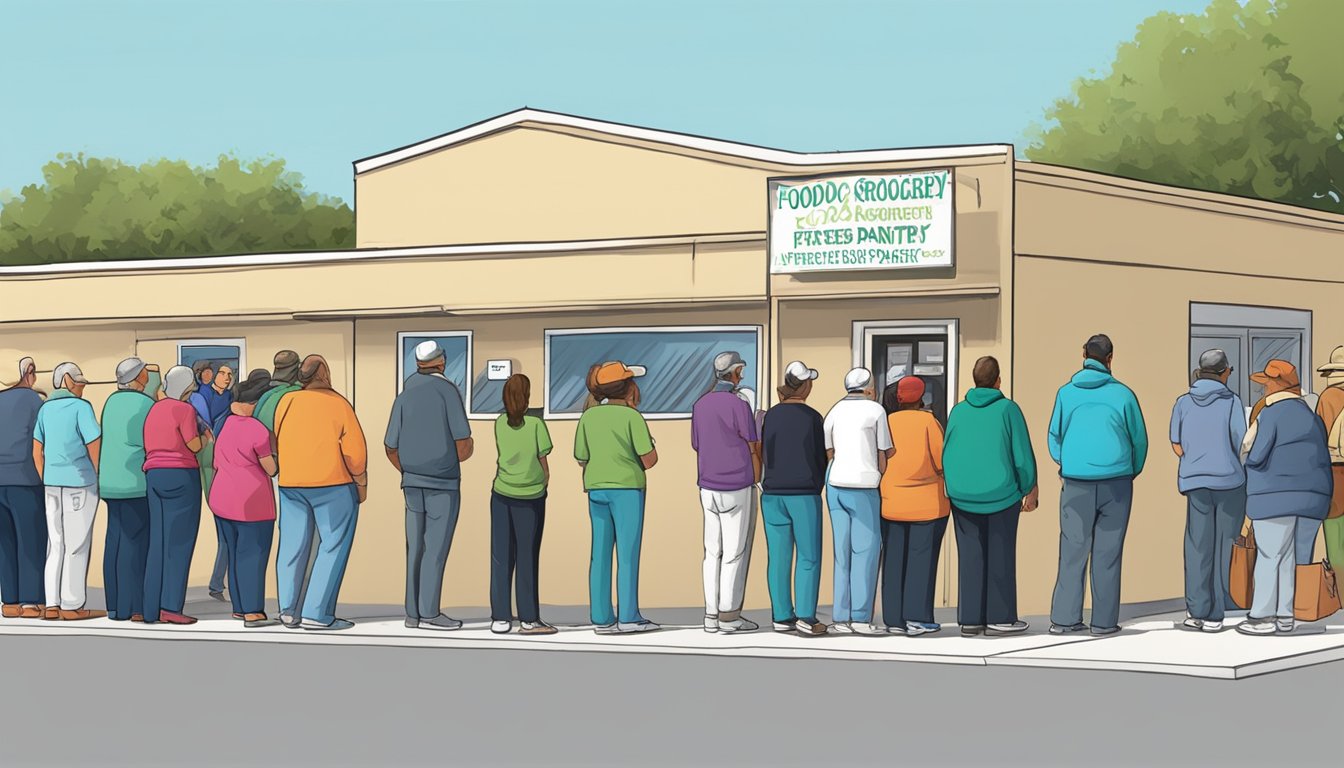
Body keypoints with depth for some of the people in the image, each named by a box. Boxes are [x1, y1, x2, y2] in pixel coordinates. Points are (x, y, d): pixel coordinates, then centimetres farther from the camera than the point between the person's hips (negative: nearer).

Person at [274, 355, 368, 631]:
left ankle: (288, 609, 10)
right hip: (332, 484, -5)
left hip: (291, 484, 5)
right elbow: (355, 450, -10)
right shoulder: (338, 404, -7)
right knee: (333, 546, 0)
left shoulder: (286, 402, 4)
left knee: (292, 545, 12)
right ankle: (316, 613, -6)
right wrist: (361, 484, 2)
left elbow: (275, 442, 7)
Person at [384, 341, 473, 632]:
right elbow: (465, 444, -12)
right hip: (443, 484, -5)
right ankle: (429, 612, -7)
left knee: (416, 548, 8)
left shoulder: (404, 396, 6)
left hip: (413, 484, 5)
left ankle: (414, 612, 7)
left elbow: (391, 448, 7)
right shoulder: (448, 391, -8)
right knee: (436, 548, -5)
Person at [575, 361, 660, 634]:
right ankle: (628, 617, -3)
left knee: (600, 553, 6)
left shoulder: (588, 416, 5)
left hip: (596, 489, 5)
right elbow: (649, 459, -11)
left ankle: (601, 618, 5)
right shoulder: (631, 417, -9)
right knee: (628, 554, -2)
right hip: (627, 488, -5)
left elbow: (582, 459, 8)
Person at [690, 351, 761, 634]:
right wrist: (755, 487, 3)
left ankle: (712, 614, 9)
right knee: (735, 553, -1)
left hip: (709, 490, 6)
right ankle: (730, 616, -1)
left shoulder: (700, 406, 7)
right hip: (738, 488, -6)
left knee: (713, 552, 10)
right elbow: (753, 451, -10)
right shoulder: (740, 406, -13)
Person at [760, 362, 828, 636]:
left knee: (778, 556, 6)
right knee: (808, 557, 0)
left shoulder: (771, 415, 2)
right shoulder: (812, 417, -7)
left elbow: (765, 455, 6)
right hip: (804, 493, -4)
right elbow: (820, 458, 0)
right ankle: (806, 616, -8)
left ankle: (781, 616, 7)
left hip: (773, 493, 4)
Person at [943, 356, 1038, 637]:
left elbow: (946, 454, 2)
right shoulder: (1008, 409, -7)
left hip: (963, 495, 3)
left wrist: (953, 488, 15)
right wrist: (1031, 489, 6)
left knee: (970, 556, 6)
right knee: (1000, 555, 6)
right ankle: (998, 618, 7)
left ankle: (970, 619, 5)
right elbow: (1022, 454, -7)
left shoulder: (958, 411, 0)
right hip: (1002, 495, -3)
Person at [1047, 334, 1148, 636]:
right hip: (1116, 481, -1)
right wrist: (1132, 472, 22)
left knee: (1073, 549, 4)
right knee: (1107, 551, 2)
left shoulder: (1066, 393, 2)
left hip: (1076, 484, 1)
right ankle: (1104, 620, 2)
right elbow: (1139, 440, 6)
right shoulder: (1122, 394, -2)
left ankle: (1064, 618, 1)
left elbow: (1054, 437, 8)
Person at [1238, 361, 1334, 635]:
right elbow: (1323, 460, 11)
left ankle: (1263, 616, -4)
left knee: (1269, 556, -3)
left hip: (1276, 497, -6)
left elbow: (1257, 456, -13)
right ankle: (1285, 615, 5)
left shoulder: (1271, 415, -8)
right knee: (1292, 558, 7)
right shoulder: (1313, 417, 13)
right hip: (1311, 498, 6)